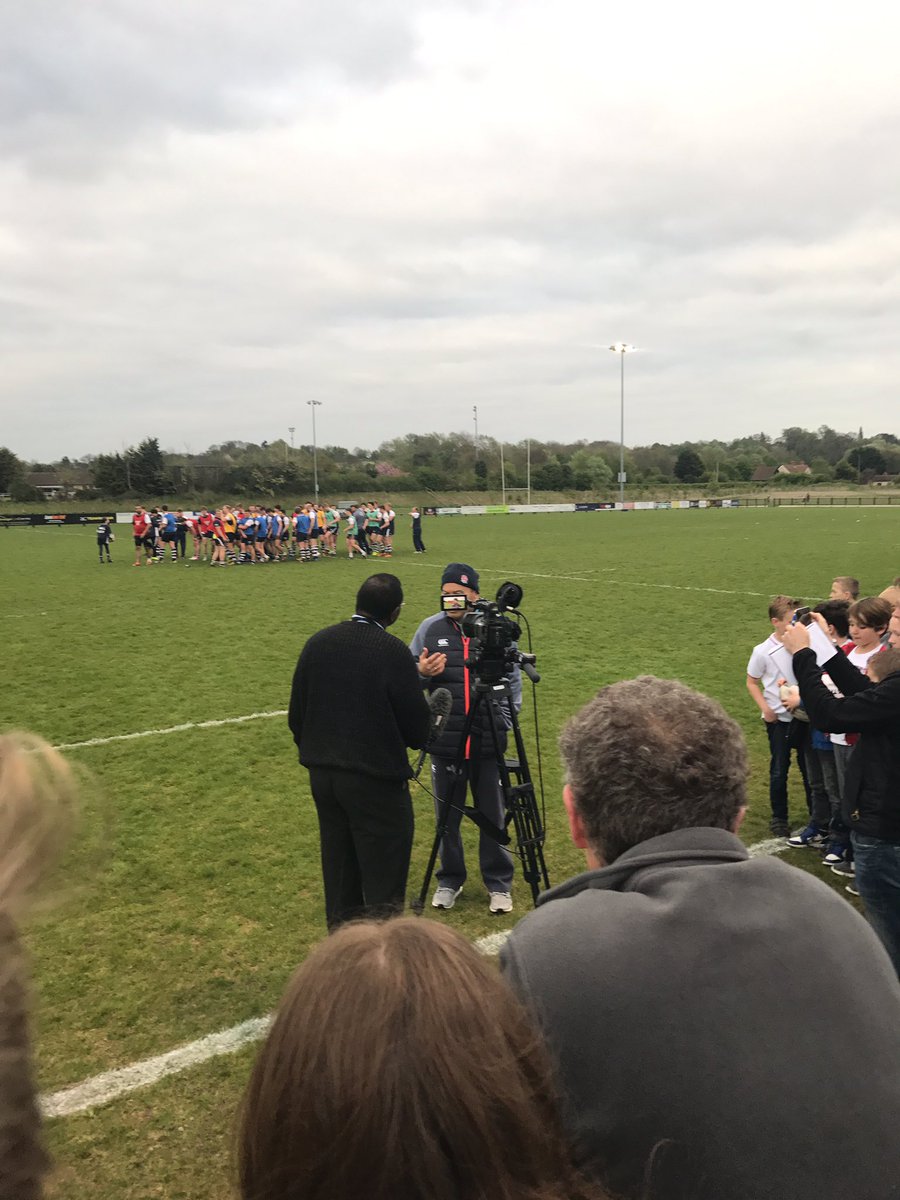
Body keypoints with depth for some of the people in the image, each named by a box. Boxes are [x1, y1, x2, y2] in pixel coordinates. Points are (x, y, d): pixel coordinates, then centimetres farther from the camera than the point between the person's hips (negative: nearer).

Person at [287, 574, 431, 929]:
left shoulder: (317, 643, 2)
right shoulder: (392, 651, -16)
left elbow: (296, 714, 10)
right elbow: (417, 722, -11)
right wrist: (415, 739, 12)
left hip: (321, 771, 6)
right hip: (376, 776, -6)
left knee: (339, 859, 19)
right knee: (383, 871, 3)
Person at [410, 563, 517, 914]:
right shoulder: (430, 628, 2)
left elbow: (513, 681, 6)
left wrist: (504, 723, -2)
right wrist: (421, 672, -13)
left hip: (489, 743, -1)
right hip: (444, 742, 1)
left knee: (493, 815, 8)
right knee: (447, 815, 12)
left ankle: (499, 885, 24)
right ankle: (449, 881, 30)